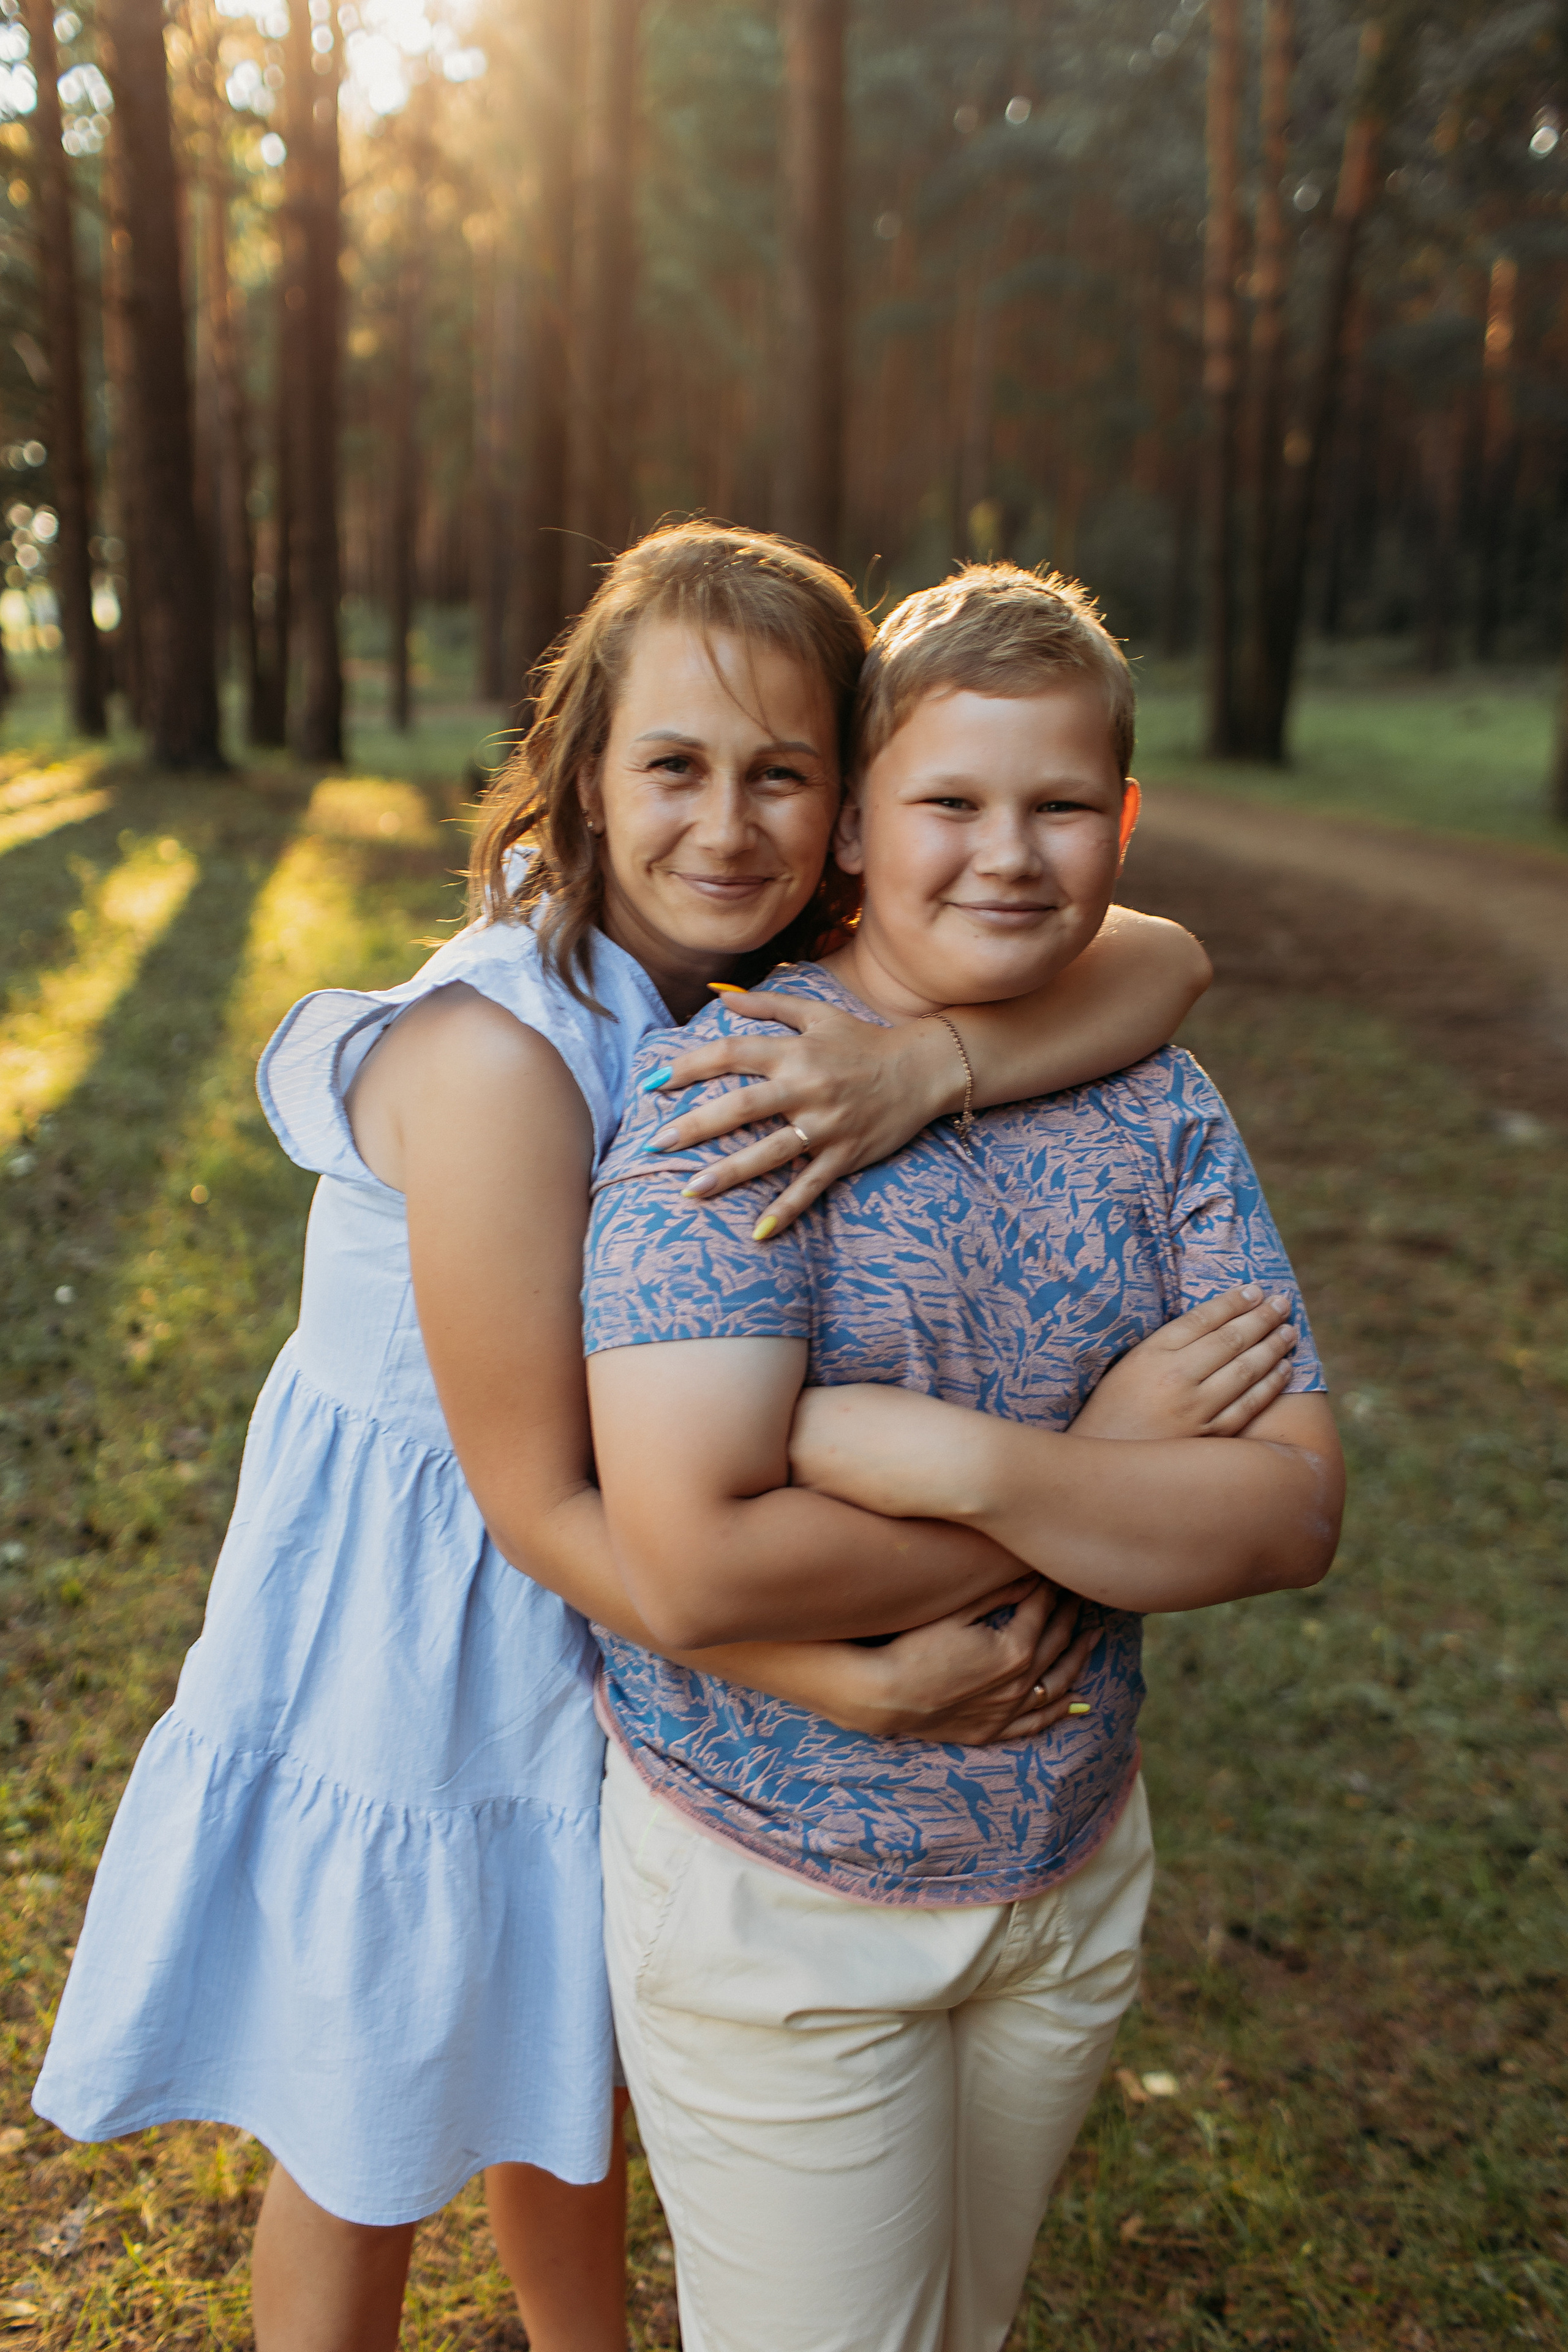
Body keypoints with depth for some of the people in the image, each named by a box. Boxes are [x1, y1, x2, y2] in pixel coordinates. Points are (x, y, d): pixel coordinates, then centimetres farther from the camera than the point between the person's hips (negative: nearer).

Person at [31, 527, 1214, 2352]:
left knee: (564, 2077, 30)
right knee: (365, 2149, 19)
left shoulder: (799, 989, -10)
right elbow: (539, 1507, -26)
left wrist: (933, 1059, -38)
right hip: (408, 1653, -6)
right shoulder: (501, 1053, -31)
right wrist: (861, 1686, -27)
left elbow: (1161, 958, -19)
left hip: (622, 1626, 6)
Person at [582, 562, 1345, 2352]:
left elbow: (1295, 1511, -12)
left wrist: (957, 1459, -26)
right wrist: (1106, 1480, -22)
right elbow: (690, 1565, -30)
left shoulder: (1161, 1109, -4)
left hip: (1074, 1869, 5)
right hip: (771, 1889, -4)